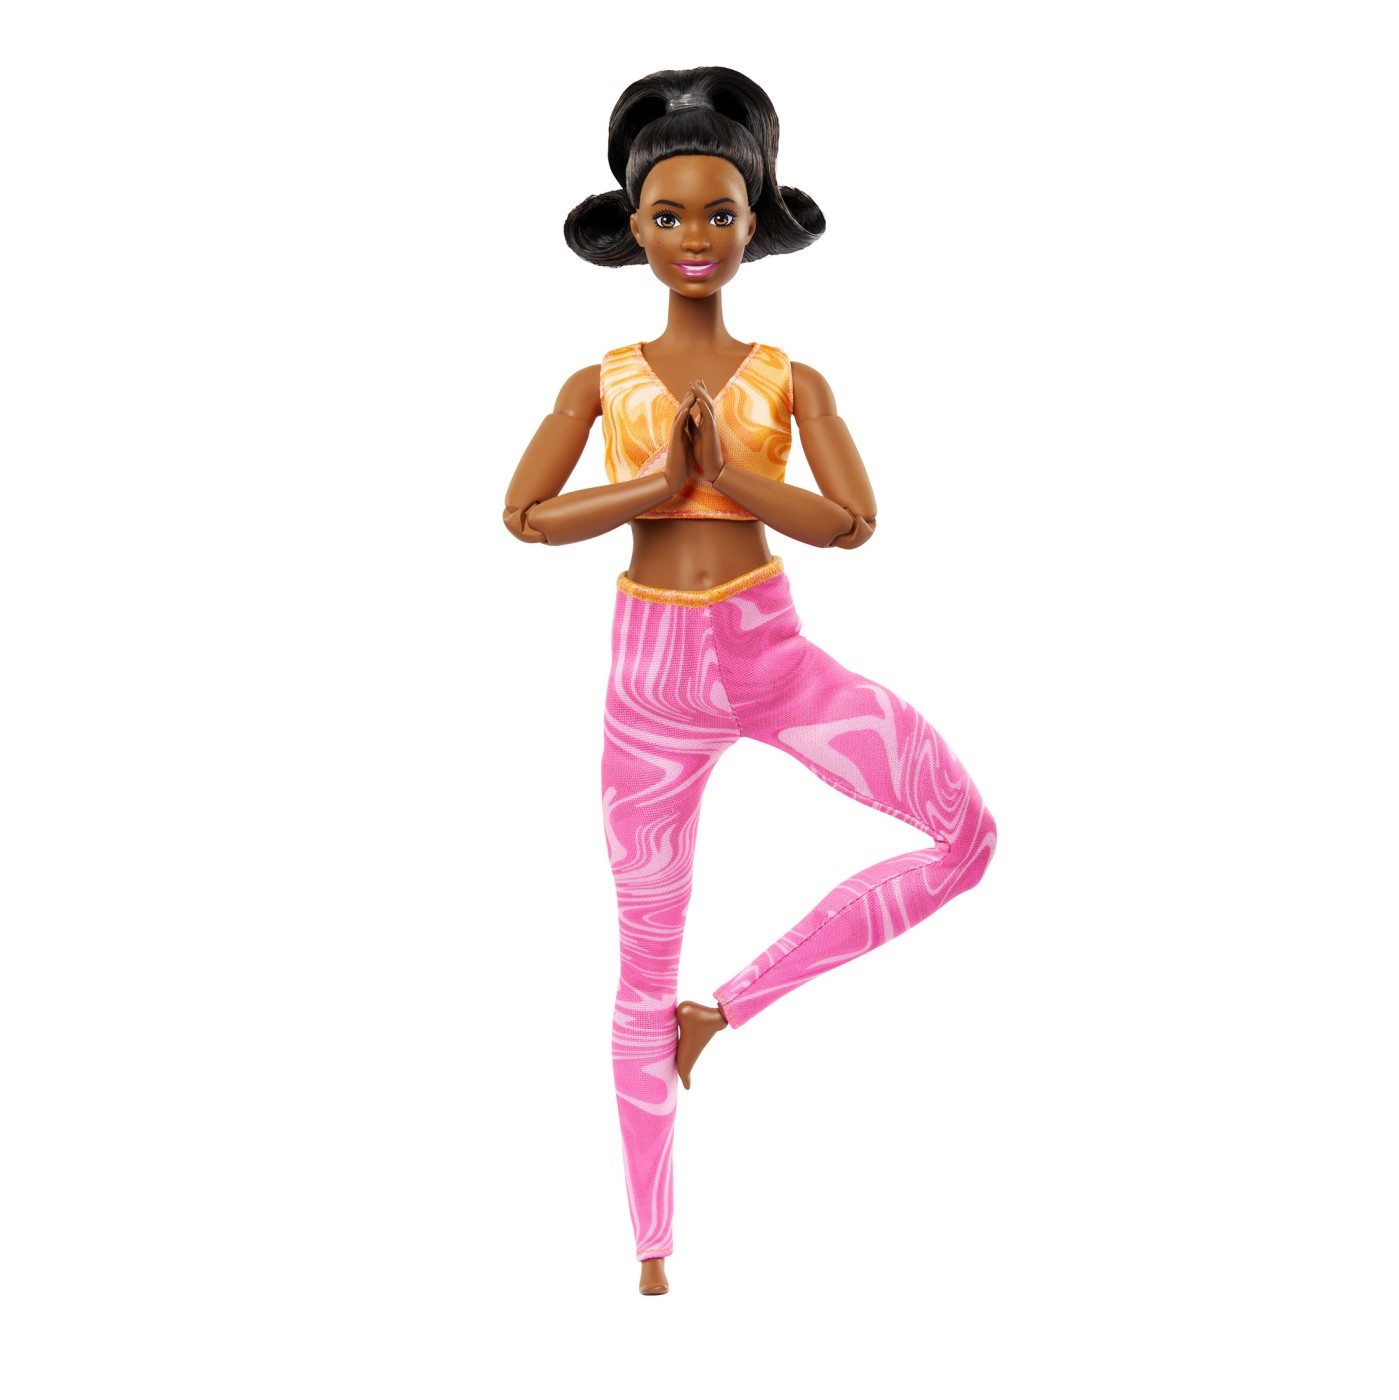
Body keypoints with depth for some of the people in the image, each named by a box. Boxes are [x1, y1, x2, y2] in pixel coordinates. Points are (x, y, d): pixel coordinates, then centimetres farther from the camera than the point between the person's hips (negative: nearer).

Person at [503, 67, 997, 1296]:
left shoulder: (792, 381, 4)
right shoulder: (600, 383, 4)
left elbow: (853, 521, -8)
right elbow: (525, 517, -7)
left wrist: (728, 473, -18)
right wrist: (660, 484, -16)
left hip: (771, 654, 1)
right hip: (652, 672, -1)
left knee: (966, 832, -14)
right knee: (647, 965, 5)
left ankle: (731, 1005, -2)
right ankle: (652, 1249, 20)